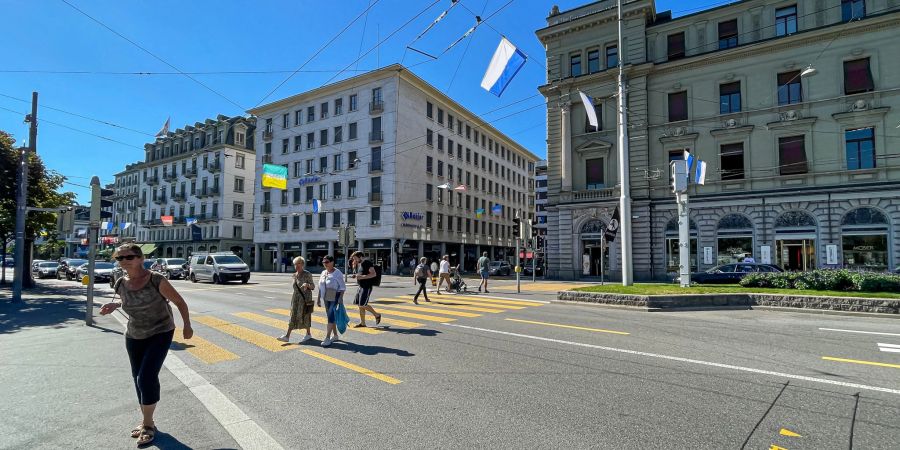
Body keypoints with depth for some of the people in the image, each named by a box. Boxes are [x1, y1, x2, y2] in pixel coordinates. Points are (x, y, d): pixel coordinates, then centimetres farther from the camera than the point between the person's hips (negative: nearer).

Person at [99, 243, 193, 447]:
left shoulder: (156, 281, -23)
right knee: (138, 379, 14)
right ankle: (146, 420, 33)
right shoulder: (121, 284, -7)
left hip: (160, 334, -6)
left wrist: (187, 326, -6)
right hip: (134, 337, 6)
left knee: (147, 377, -12)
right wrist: (114, 305, -4)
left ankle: (148, 424, 8)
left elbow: (179, 302, -12)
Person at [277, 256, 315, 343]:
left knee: (305, 316, 4)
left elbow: (313, 287, -12)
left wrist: (307, 285, -27)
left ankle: (308, 334, 20)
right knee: (293, 316, 1)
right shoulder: (295, 275, 8)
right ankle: (287, 336, -1)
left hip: (305, 298, -5)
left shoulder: (307, 274, -10)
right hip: (295, 298, 6)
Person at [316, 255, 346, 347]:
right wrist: (319, 298, 15)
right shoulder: (323, 273, 9)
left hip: (334, 298, -7)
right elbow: (320, 287, 15)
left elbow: (343, 287, -11)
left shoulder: (337, 273, -11)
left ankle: (327, 338, -12)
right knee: (331, 316, 13)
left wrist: (341, 298, -20)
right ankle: (335, 336, 25)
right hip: (326, 298, 7)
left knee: (330, 316, -12)